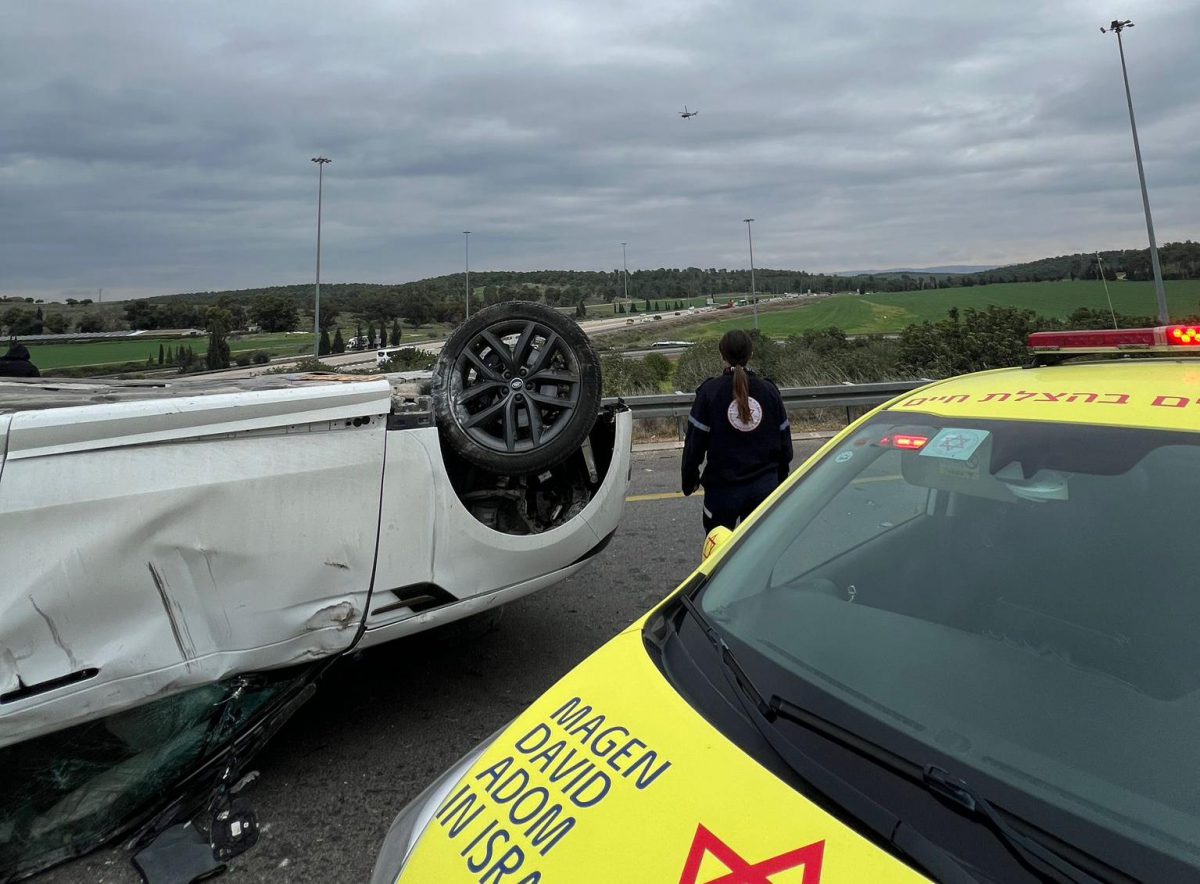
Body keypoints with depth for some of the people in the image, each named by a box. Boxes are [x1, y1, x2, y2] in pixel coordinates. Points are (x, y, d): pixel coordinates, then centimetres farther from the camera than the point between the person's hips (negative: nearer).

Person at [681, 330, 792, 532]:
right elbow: (784, 441, 7)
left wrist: (690, 480, 5)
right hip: (765, 486, 3)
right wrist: (780, 478, 20)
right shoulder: (769, 390, 1)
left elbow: (694, 442, -8)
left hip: (723, 487, -3)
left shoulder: (709, 391, -9)